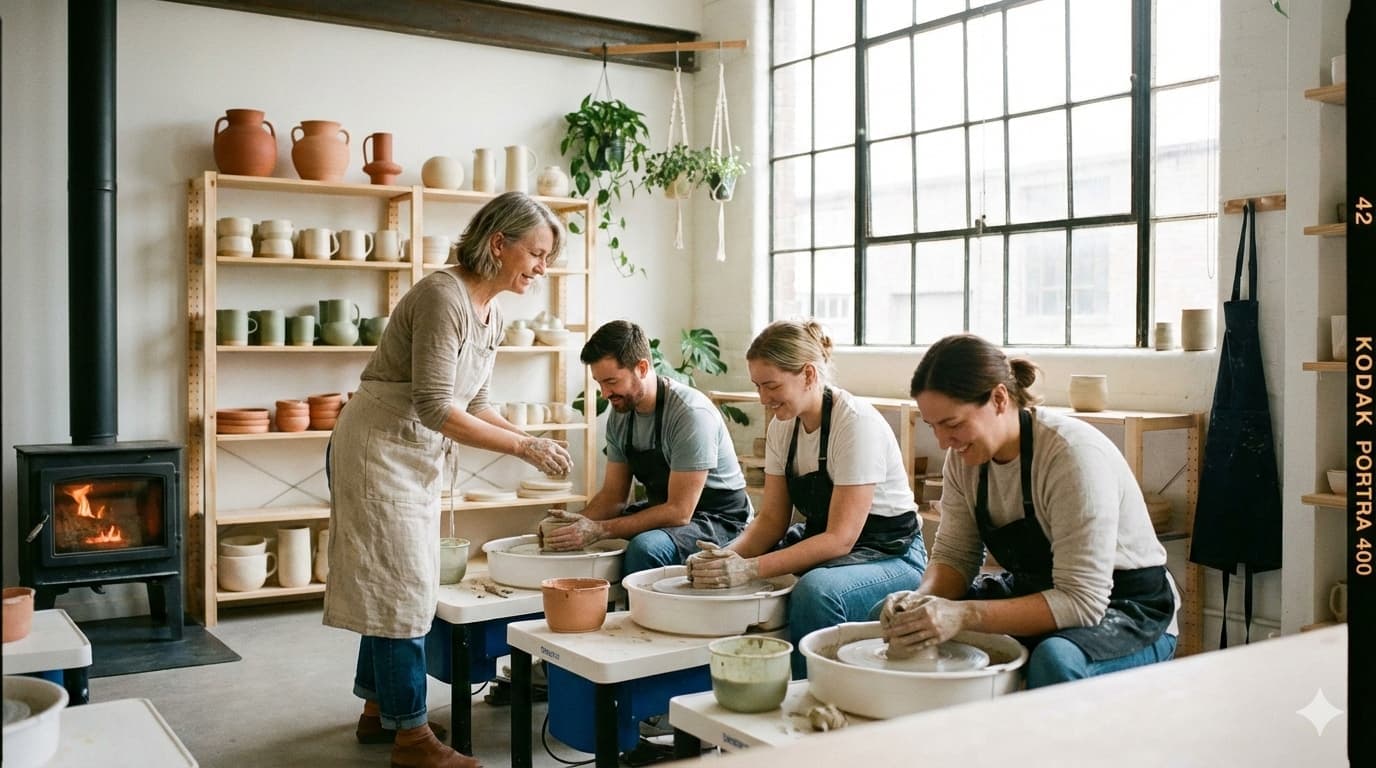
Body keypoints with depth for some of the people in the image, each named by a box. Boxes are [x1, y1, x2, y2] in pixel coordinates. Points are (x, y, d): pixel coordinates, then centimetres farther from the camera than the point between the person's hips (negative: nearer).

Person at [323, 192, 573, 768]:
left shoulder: (491, 314, 6)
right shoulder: (443, 296, -22)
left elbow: (472, 405, 11)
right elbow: (436, 408, -26)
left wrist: (532, 442, -2)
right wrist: (524, 447, -22)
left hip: (416, 457, 9)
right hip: (377, 449, -9)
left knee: (394, 587, 15)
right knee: (401, 588, -4)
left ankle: (377, 709, 29)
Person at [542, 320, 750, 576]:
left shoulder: (690, 413, -24)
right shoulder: (620, 414, -1)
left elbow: (678, 512, -26)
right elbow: (613, 493, 6)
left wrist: (600, 529, -29)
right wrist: (581, 520, -16)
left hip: (718, 521, -7)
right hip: (665, 511, 8)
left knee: (644, 548, -35)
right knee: (572, 539, -3)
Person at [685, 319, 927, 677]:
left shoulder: (856, 422, -23)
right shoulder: (782, 427, 0)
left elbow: (840, 538, -25)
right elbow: (772, 519, 3)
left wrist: (751, 568, -32)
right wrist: (730, 554, -18)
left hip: (889, 555, -7)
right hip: (820, 542, 8)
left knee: (814, 590, -38)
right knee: (719, 573, -8)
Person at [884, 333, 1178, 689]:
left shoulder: (1073, 455, -29)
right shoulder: (964, 456, -7)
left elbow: (1081, 602, -30)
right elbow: (953, 555, 1)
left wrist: (965, 615, -38)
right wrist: (923, 602, -22)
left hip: (1128, 609, -7)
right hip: (1035, 591, 7)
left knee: (1055, 659, -40)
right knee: (892, 615, -7)